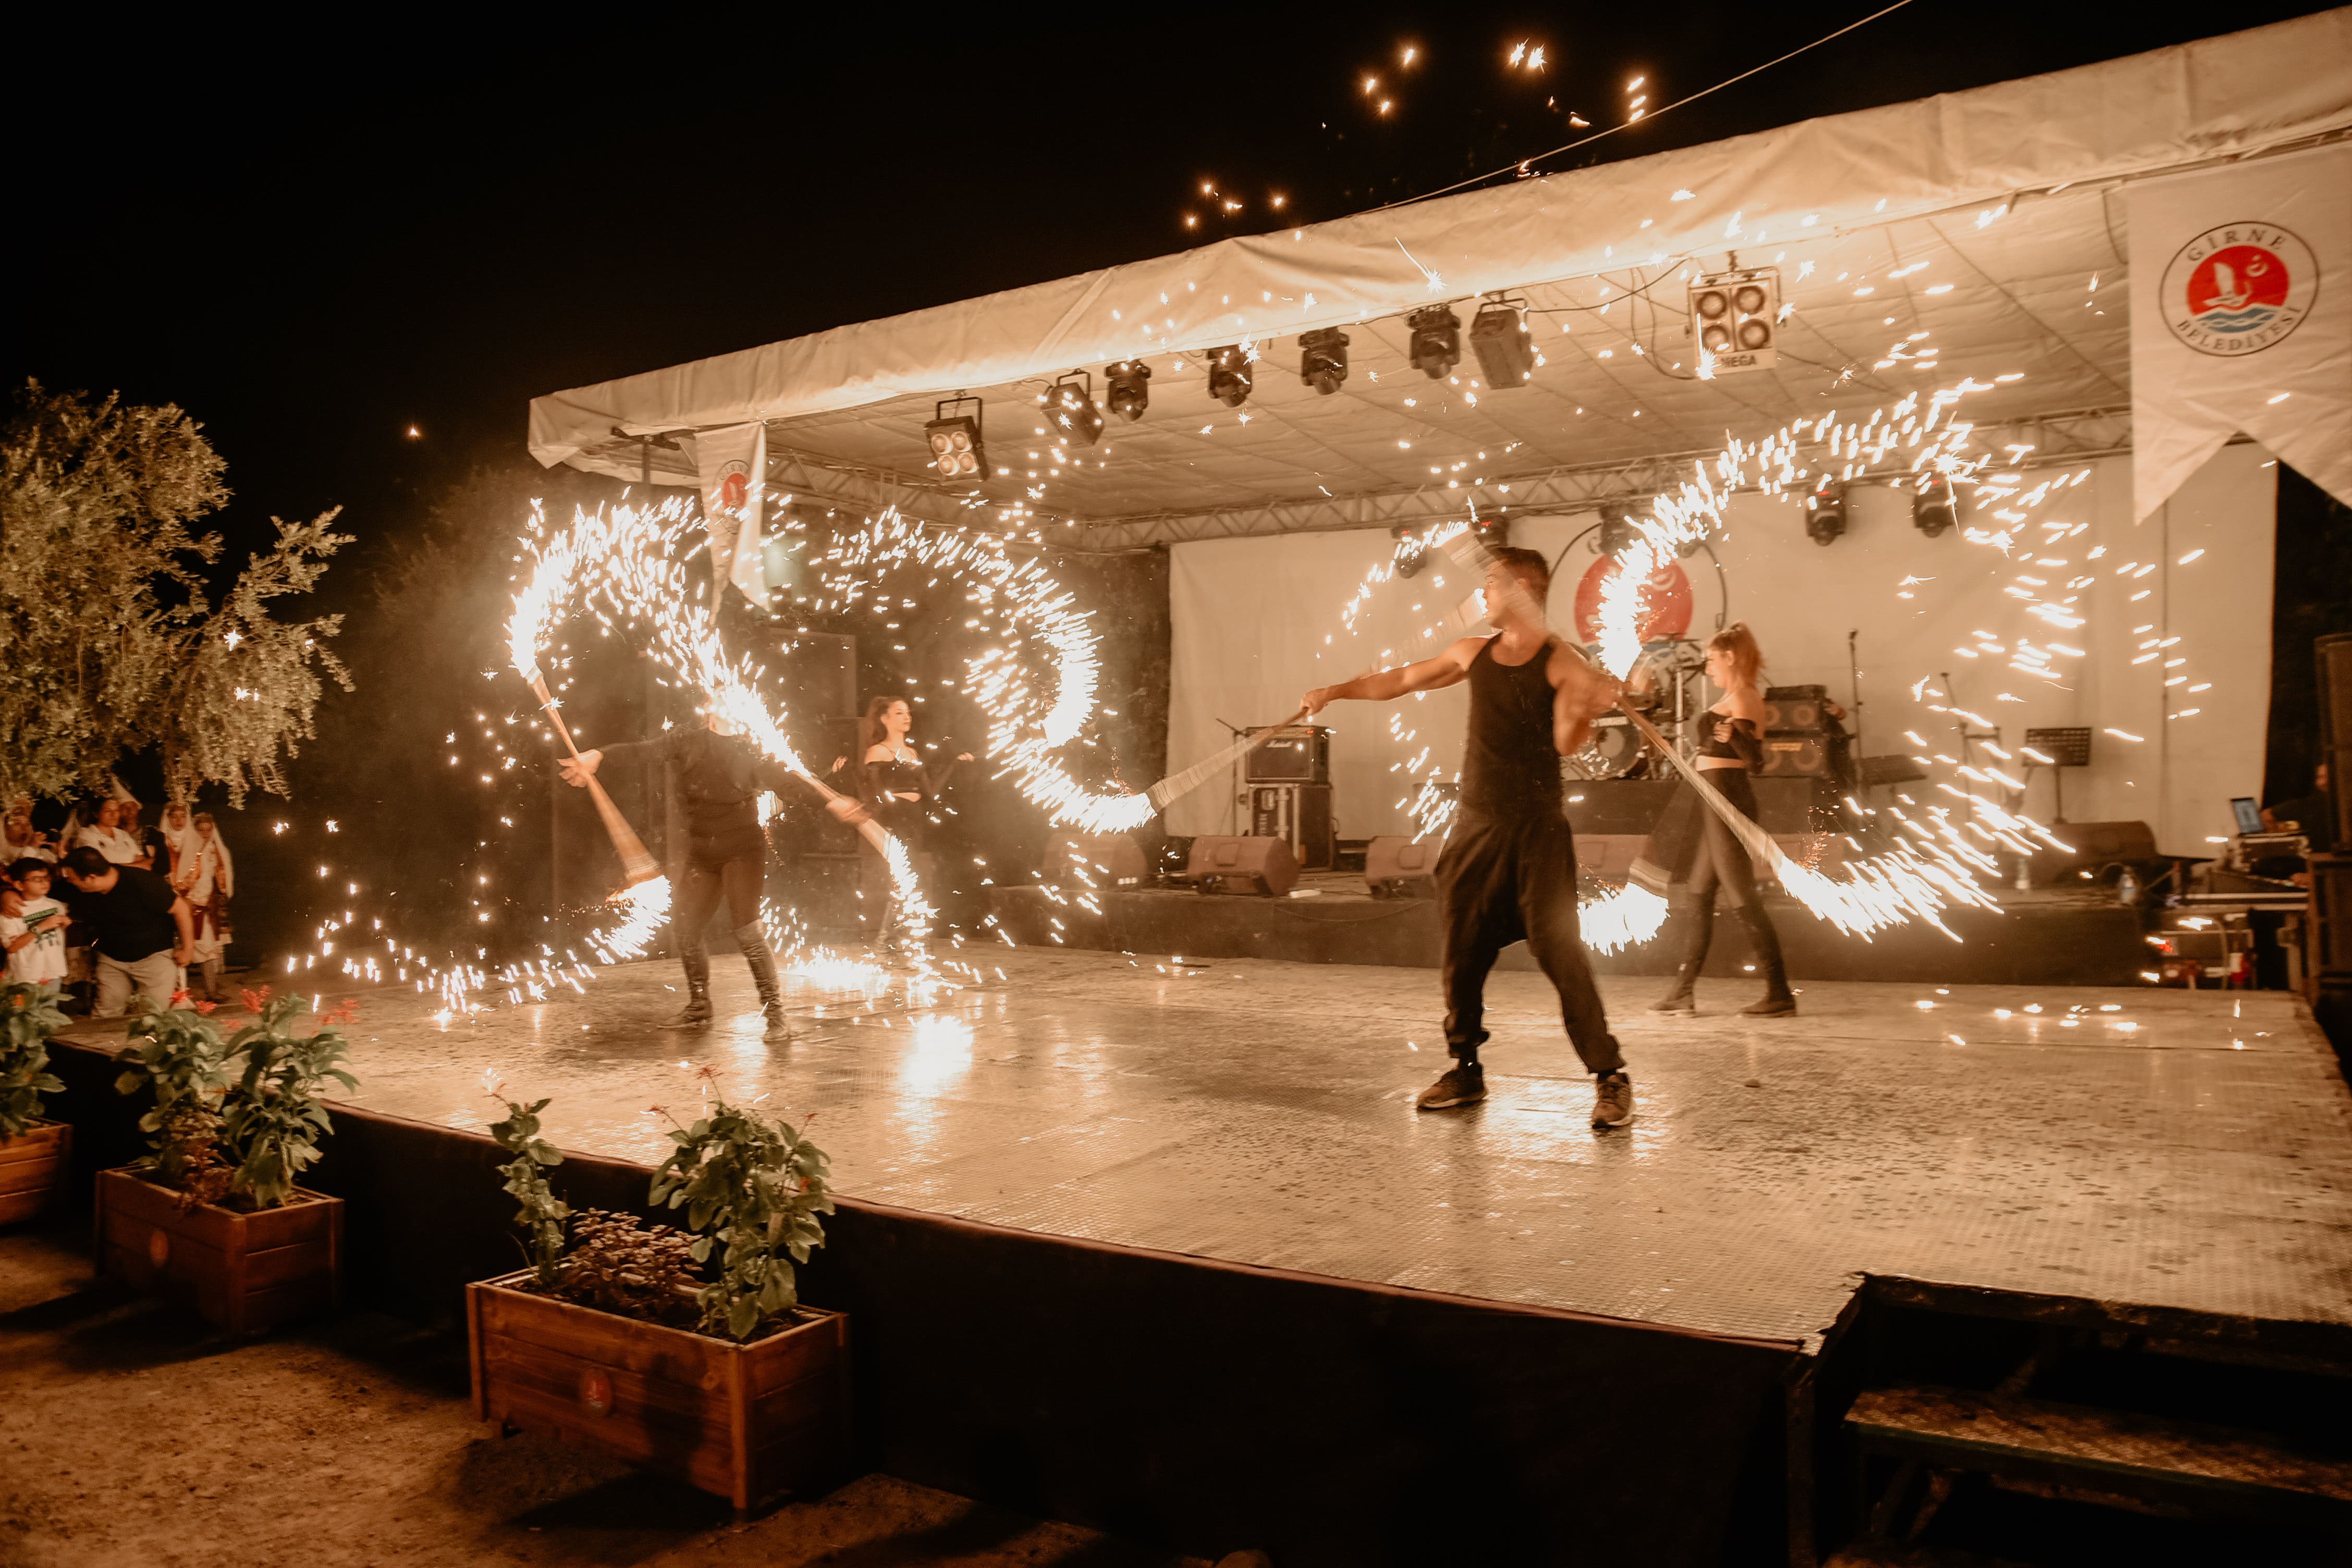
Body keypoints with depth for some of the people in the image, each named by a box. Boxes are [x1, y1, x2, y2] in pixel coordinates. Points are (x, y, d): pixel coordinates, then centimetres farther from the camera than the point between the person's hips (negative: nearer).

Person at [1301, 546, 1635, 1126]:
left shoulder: (1561, 662, -5)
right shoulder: (1474, 653, 11)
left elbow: (1566, 743, -14)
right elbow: (1400, 680, 21)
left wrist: (1588, 712, -33)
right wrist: (1337, 691, 18)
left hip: (1535, 828, -5)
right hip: (1475, 825, 6)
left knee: (1558, 950, -12)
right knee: (1463, 950, 9)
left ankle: (1610, 1078, -2)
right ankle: (1466, 1070, 23)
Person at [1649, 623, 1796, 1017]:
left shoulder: (1739, 697, -14)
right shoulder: (1746, 697, 16)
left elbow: (1755, 756, -24)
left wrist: (1732, 735, -42)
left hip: (1725, 797, -11)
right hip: (1721, 798, 11)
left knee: (1742, 897, -8)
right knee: (1700, 894, 12)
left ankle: (1779, 992, -4)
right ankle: (1684, 991, 16)